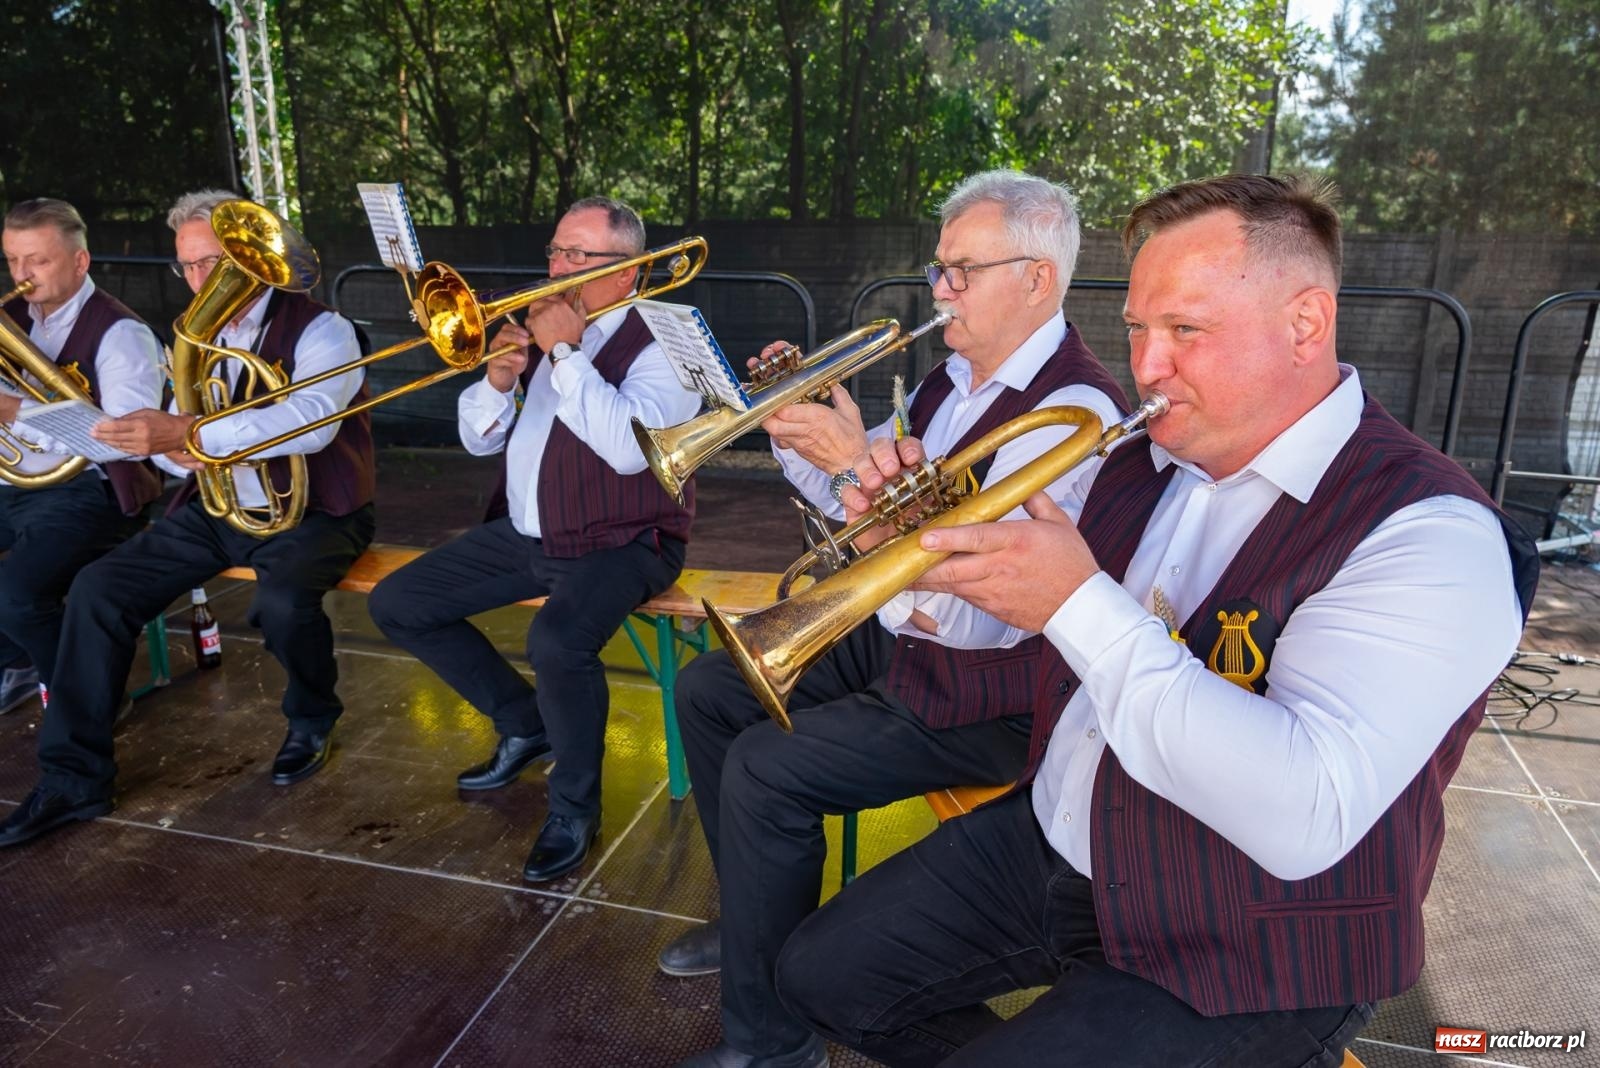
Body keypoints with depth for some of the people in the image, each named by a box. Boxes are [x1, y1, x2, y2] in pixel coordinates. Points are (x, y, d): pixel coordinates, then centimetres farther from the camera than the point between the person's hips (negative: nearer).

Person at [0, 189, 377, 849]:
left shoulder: (319, 328, -11)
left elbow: (308, 421, -30)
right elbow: (176, 440, 12)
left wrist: (187, 431, -40)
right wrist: (175, 450, -14)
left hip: (313, 513, -6)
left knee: (281, 601, -35)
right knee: (98, 588, -8)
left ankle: (312, 721, -2)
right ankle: (74, 779, 3)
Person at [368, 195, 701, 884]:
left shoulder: (662, 344, -10)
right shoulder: (543, 326, 11)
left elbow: (629, 447, -29)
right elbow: (479, 440, 11)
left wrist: (564, 352, -22)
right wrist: (499, 378, -9)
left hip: (621, 543, -8)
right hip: (523, 534, 8)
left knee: (558, 641, -35)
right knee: (397, 606, 4)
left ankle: (574, 806, -7)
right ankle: (525, 724, 18)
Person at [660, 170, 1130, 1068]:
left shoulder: (1075, 409, -23)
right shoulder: (958, 377, 7)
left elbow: (983, 614, -31)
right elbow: (859, 505, 15)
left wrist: (856, 463, -29)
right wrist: (796, 434, -4)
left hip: (981, 700, -10)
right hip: (894, 639, 10)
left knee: (763, 770, -22)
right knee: (707, 690, 10)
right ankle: (761, 916, 26)